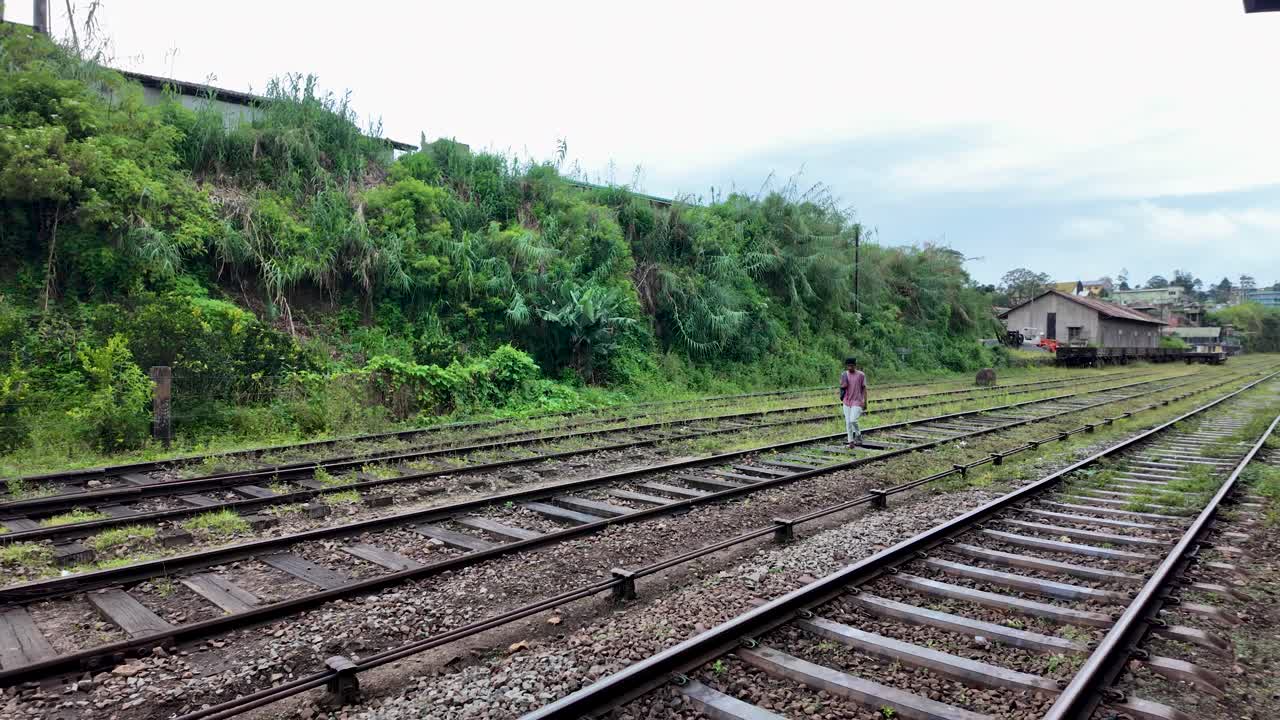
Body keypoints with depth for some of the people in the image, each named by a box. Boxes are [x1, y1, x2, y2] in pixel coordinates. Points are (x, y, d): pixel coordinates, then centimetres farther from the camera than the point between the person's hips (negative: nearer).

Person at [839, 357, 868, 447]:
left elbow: (864, 389, 0)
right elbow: (842, 387, 7)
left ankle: (858, 436, 9)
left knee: (853, 420, -15)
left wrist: (865, 402, -3)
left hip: (857, 402, -4)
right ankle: (851, 441, 10)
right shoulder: (844, 374, 4)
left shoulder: (861, 375, -5)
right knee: (848, 422, 3)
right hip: (846, 402, 4)